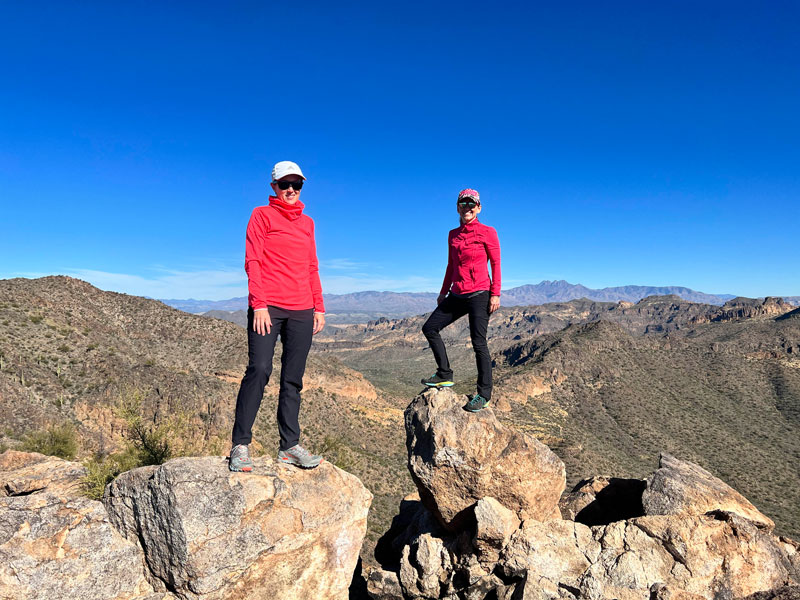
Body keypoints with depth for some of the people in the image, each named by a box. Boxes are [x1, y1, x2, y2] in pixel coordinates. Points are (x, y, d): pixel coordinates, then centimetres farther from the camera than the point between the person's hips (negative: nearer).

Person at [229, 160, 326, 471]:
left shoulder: (307, 222, 20)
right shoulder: (262, 215, 6)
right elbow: (252, 261, -2)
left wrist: (319, 306, 12)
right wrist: (259, 304, -12)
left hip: (302, 311, 5)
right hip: (268, 307, -4)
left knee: (293, 379, 4)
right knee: (259, 370, -13)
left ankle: (290, 445, 10)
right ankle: (240, 445, -4)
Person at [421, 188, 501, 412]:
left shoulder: (487, 232, -3)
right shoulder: (453, 235, 13)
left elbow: (496, 264, -5)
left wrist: (495, 294, -13)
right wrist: (444, 292, 19)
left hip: (479, 294, -7)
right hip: (457, 295, 7)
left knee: (478, 343, -5)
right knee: (430, 328, 4)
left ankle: (484, 394, 6)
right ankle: (445, 375, 16)